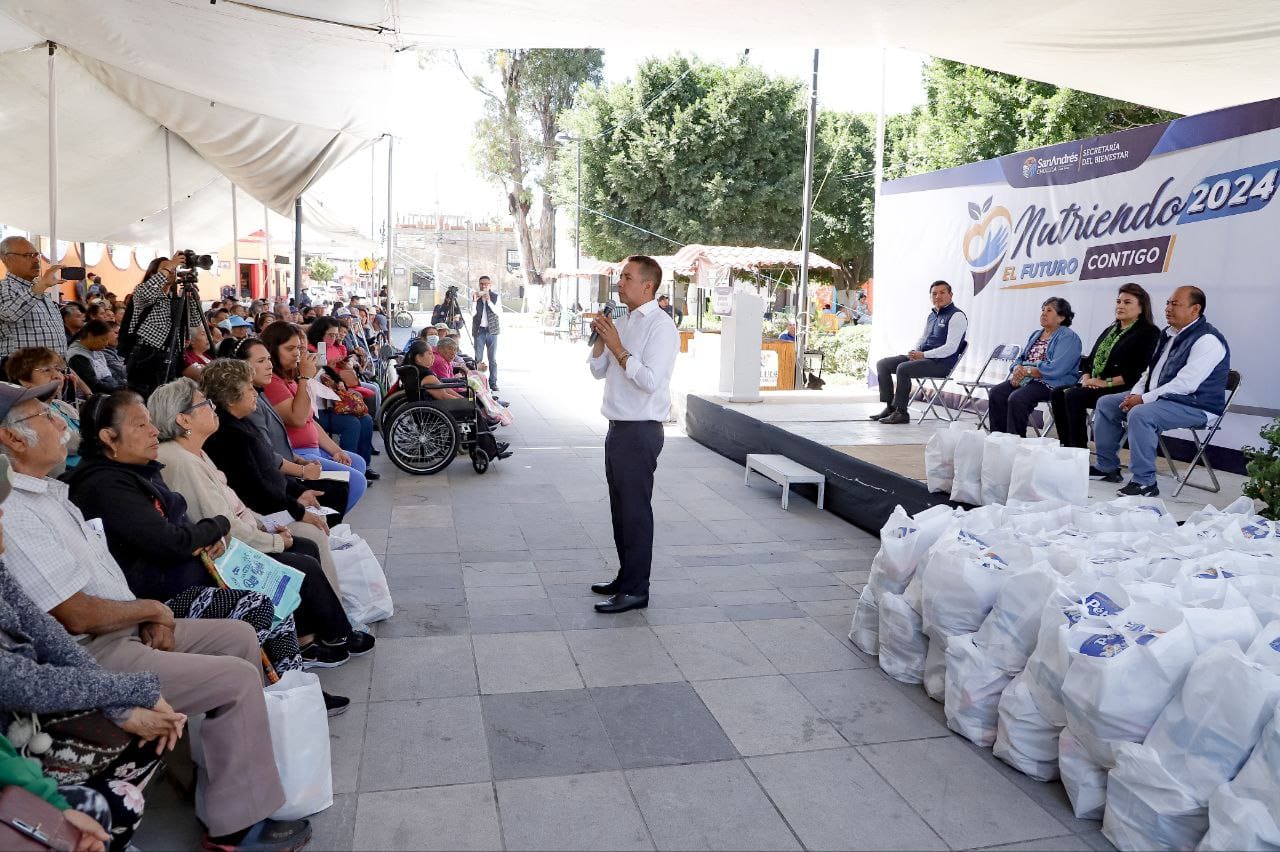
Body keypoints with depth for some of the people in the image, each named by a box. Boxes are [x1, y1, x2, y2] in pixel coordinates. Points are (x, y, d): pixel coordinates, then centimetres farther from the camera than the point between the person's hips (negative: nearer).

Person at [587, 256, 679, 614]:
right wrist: (600, 340, 1)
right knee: (620, 507, 17)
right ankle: (626, 576, 31)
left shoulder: (660, 326, -14)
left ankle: (636, 590, 8)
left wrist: (617, 346, -21)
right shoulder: (623, 323, 13)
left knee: (635, 511, -2)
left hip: (641, 432, -9)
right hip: (618, 427, 9)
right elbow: (599, 371, 18)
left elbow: (650, 380, -24)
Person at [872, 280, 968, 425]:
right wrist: (914, 352, 2)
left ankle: (901, 413, -23)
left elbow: (950, 348, -19)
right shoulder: (932, 315, 17)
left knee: (903, 368, -32)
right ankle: (890, 407, -3)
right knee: (882, 364, -1)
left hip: (941, 363, -9)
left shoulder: (957, 316, -10)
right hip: (922, 357, 9)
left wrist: (923, 355, -19)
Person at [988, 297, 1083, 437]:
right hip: (1026, 379, 8)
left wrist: (1026, 371, -15)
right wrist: (1017, 371, -5)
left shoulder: (1068, 337, -5)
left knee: (1016, 398, -32)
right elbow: (1021, 359, 20)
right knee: (995, 393, -16)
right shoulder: (1035, 334, 22)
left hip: (1050, 383, -8)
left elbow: (1055, 369, -18)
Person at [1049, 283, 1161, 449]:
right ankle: (1068, 447, -16)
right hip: (1094, 385, 8)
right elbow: (1090, 359, 22)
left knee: (1074, 396, -29)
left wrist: (1107, 382, -18)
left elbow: (1141, 371, -14)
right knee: (1058, 393, -15)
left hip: (1121, 390, -8)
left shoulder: (1149, 333, -1)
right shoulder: (1110, 330, 25)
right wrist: (1086, 378, 0)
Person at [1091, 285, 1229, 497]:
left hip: (1194, 406, -10)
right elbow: (1151, 370, 19)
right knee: (1106, 404, 6)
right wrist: (1135, 393, 0)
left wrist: (1144, 399, -22)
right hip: (1156, 398, 10)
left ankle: (1144, 483, -27)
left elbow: (1185, 384, -25)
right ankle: (1107, 467, 11)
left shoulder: (1207, 340, -17)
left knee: (1140, 414, -34)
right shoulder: (1168, 334, 13)